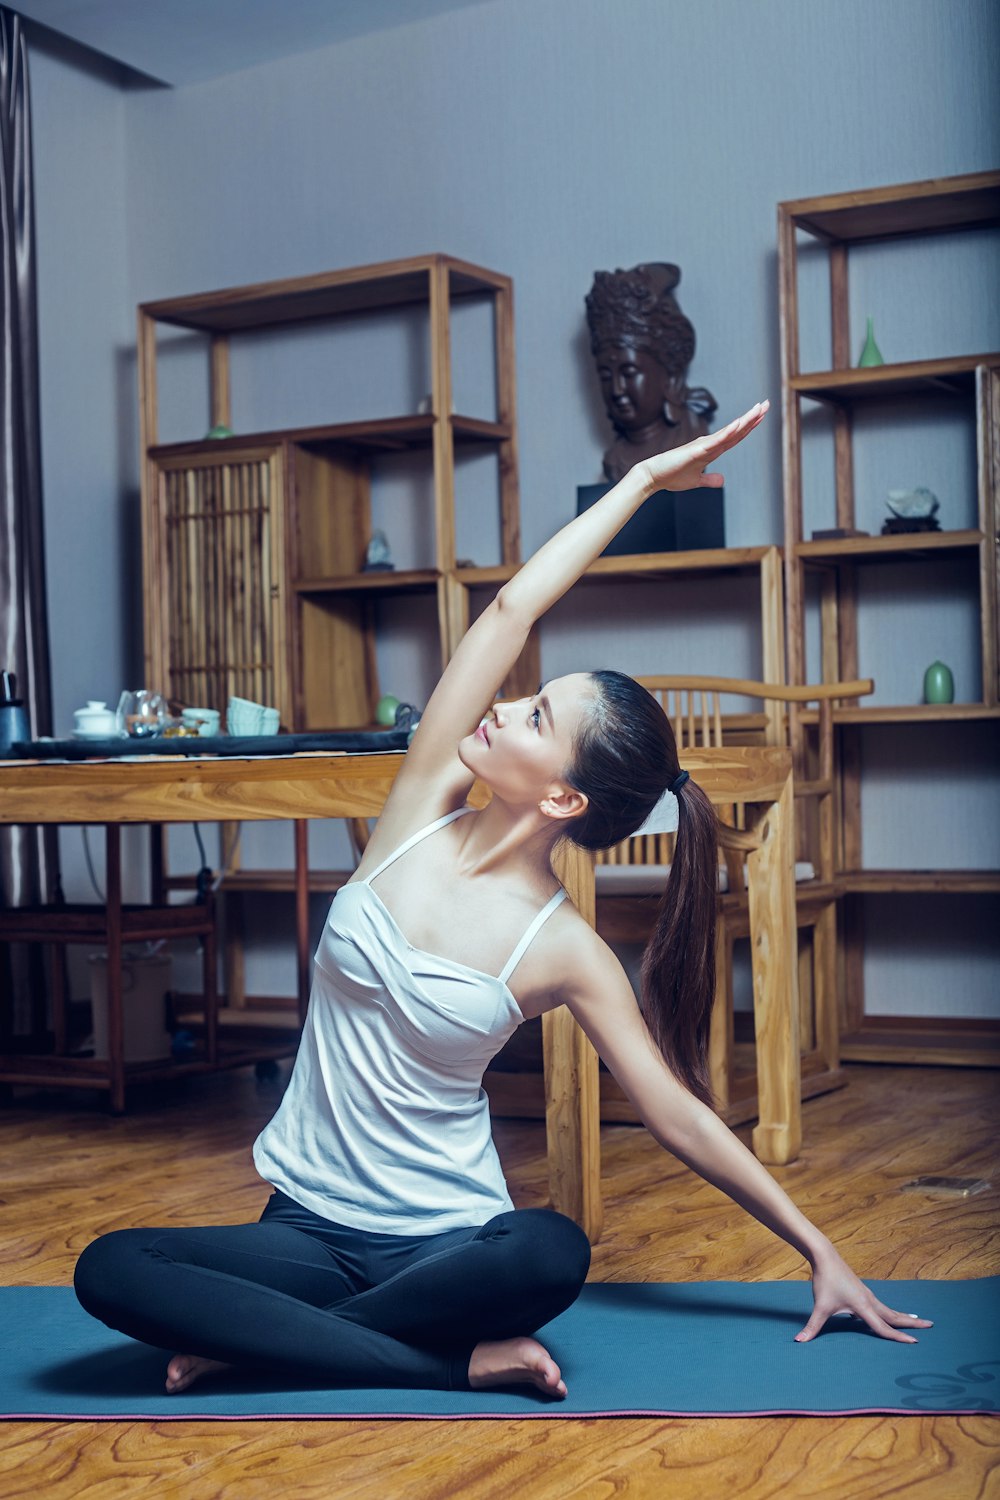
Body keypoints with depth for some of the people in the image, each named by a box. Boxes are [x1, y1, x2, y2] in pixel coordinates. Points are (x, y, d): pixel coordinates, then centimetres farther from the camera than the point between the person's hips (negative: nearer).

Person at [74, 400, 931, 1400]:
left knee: (553, 1254, -38)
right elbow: (512, 609, -7)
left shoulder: (564, 953, -10)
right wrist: (641, 480, -1)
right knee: (108, 1268, -25)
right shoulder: (423, 812, -4)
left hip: (447, 1234, -3)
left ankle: (258, 1343, -19)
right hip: (311, 1223, 3)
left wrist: (819, 1251, 0)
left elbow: (679, 1116, -2)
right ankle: (461, 1366, -21)